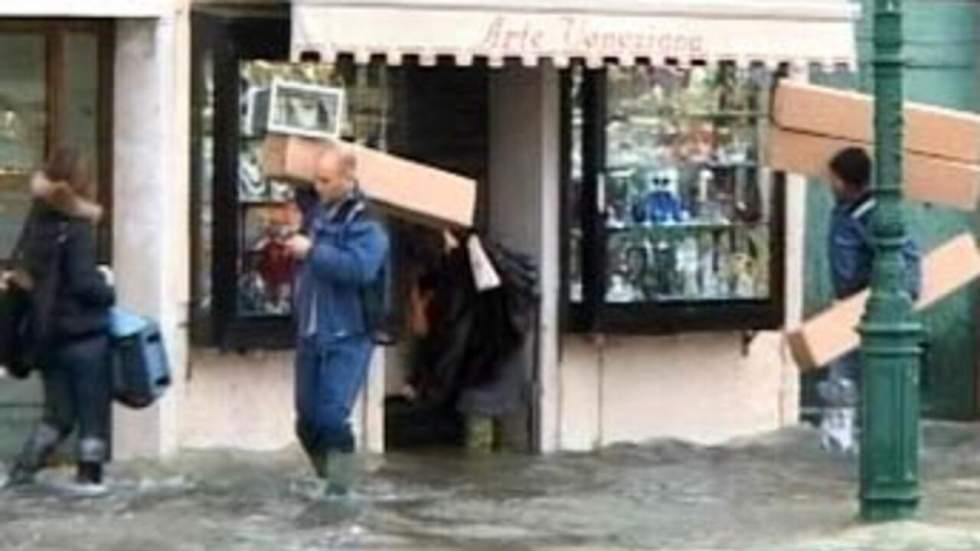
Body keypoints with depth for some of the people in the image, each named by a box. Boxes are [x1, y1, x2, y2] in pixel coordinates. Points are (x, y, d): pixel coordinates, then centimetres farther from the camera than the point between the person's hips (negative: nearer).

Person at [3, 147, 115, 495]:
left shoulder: (38, 224, 6)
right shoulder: (77, 229, -14)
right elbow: (83, 283, -20)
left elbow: (29, 275, 10)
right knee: (93, 410, 7)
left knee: (58, 412, 16)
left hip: (48, 335, 6)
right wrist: (108, 289, -1)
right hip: (84, 333, -6)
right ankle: (89, 475, 9)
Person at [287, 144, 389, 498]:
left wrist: (313, 252, -26)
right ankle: (324, 475, 29)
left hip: (346, 338, -7)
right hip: (310, 335, 8)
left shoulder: (366, 225, -14)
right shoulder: (316, 209, 10)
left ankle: (339, 487, -3)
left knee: (333, 416, -15)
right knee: (307, 419, 12)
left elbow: (361, 268, -31)